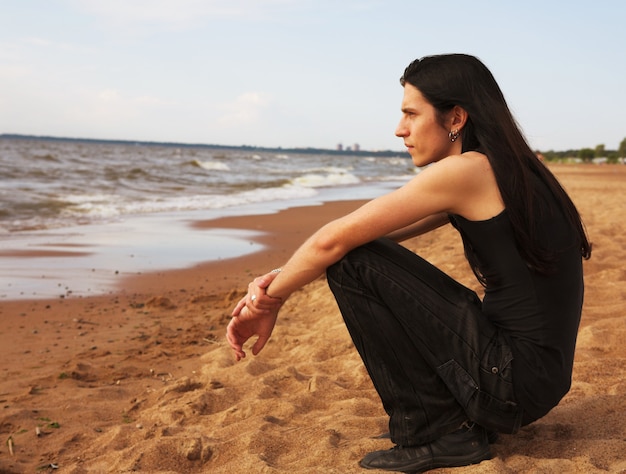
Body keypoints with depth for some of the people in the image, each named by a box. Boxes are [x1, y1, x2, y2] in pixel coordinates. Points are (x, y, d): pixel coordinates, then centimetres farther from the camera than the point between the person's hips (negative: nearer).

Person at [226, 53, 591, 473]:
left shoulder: (467, 170, -17)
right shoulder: (505, 170, 12)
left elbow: (333, 240, -15)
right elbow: (379, 236, 12)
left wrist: (270, 303, 0)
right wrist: (284, 280, 5)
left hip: (514, 379, -9)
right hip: (534, 373, 9)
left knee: (353, 261, -12)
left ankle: (439, 433, -5)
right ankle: (457, 415, 13)